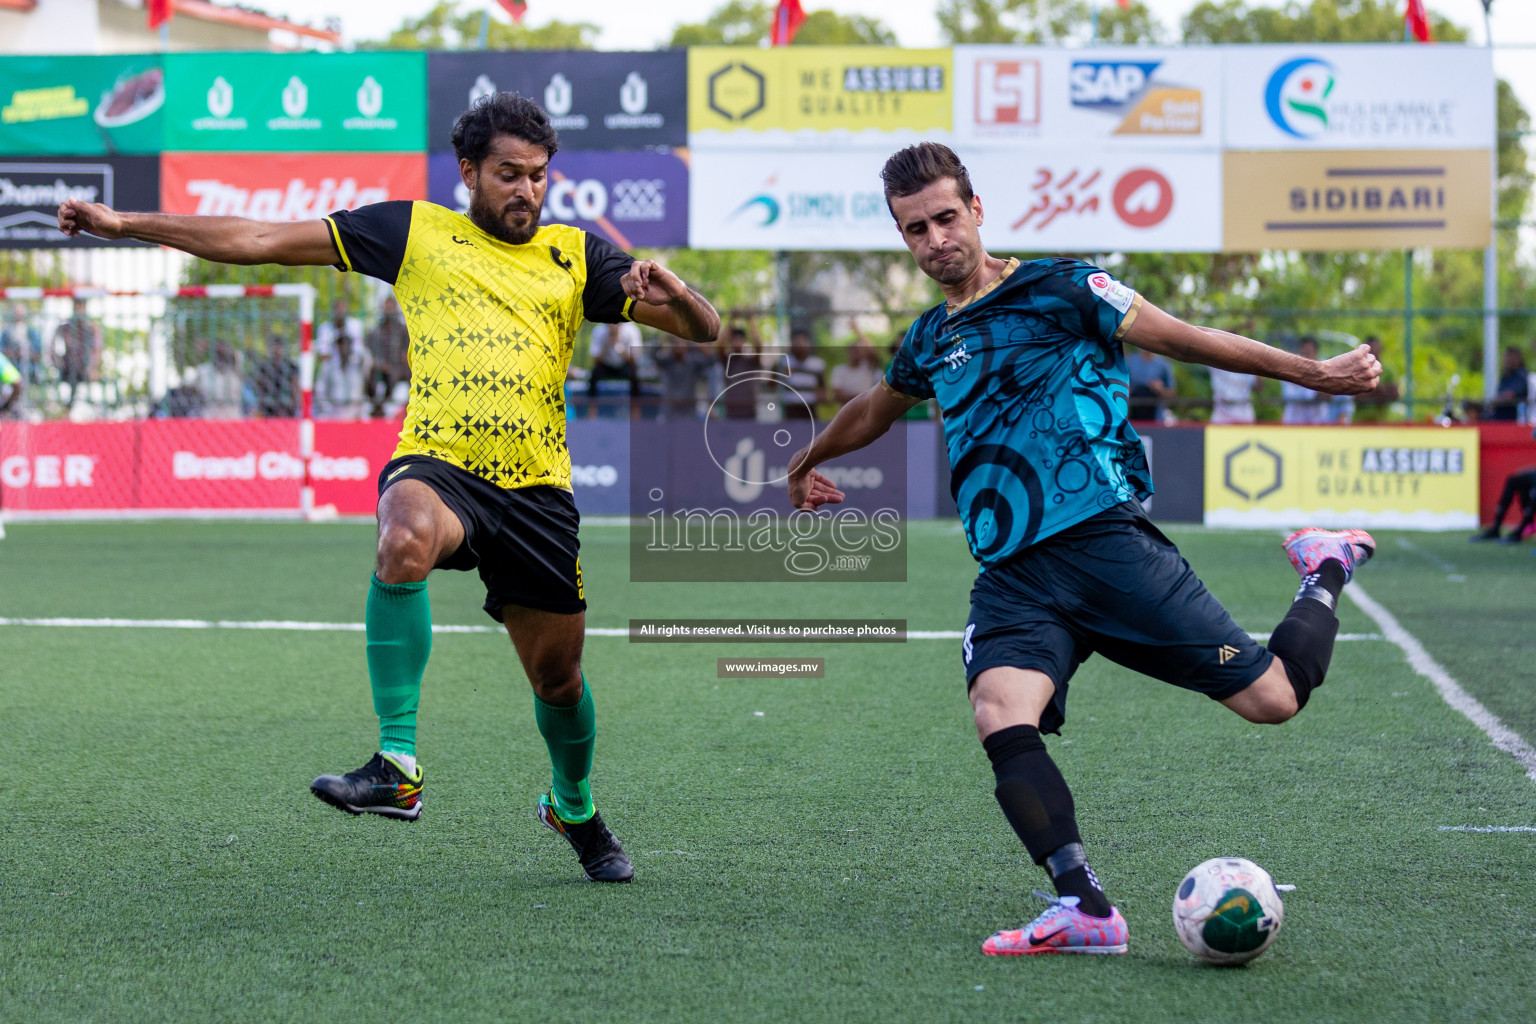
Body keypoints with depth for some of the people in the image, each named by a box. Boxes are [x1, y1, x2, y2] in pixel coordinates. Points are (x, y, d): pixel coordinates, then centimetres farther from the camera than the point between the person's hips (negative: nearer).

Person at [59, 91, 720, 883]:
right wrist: (126, 224, 7)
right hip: (435, 464, -2)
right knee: (406, 540, -38)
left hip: (536, 486, 3)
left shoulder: (575, 255, 14)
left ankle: (574, 808, 41)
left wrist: (673, 295, -13)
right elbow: (260, 241, 10)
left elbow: (703, 329, 11)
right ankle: (397, 766, -36)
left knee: (559, 676, 8)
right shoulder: (414, 231, 10)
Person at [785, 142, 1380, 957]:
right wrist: (809, 460, 59)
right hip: (1011, 578, 4)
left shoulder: (1057, 290, 3)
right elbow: (874, 411, 42)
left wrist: (1314, 373, 1)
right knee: (1001, 716, -28)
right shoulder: (931, 340, 20)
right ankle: (1084, 908, -32)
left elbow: (1185, 339, 5)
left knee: (1271, 697, -10)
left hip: (1105, 541, -4)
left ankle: (1325, 572, 21)